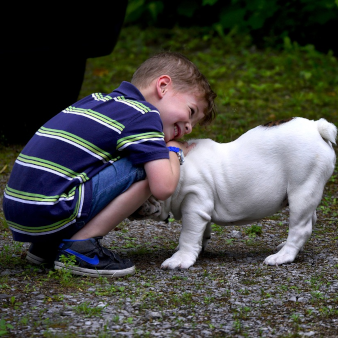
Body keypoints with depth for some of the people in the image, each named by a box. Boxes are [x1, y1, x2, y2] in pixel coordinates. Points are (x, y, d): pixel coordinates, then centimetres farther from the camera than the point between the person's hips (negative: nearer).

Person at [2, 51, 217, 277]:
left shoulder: (97, 100, 20)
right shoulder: (144, 115, -4)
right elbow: (163, 188, -12)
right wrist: (174, 152, 10)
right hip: (49, 214, -9)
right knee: (146, 169, -6)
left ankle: (47, 245, 17)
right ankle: (80, 247, -9)